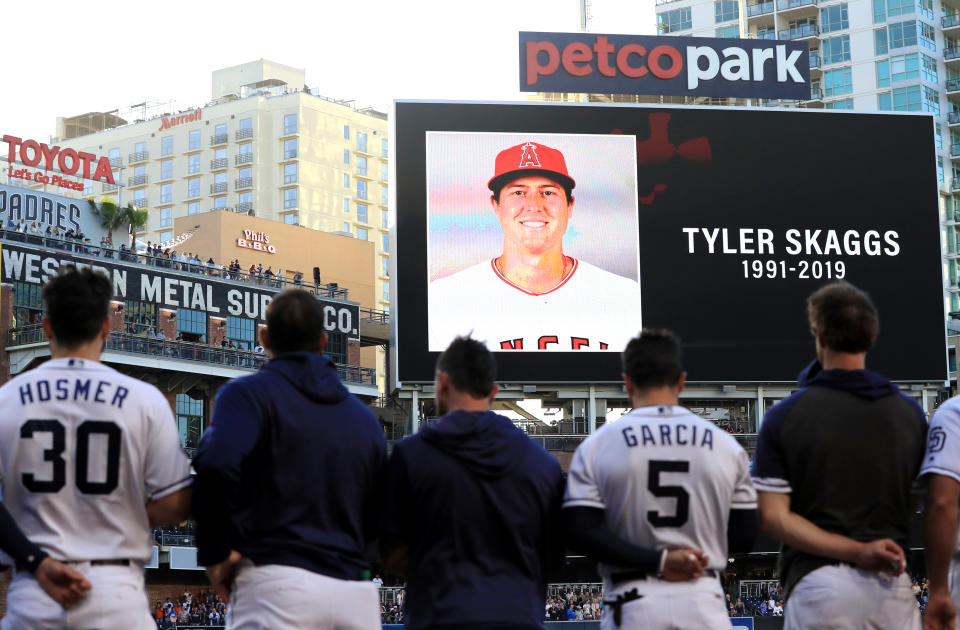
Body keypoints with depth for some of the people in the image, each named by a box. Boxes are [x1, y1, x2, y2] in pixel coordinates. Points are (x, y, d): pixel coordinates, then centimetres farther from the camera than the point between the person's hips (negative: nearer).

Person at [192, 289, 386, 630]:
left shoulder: (248, 393, 1)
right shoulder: (364, 415, 19)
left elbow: (216, 465, -17)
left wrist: (214, 554, -8)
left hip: (276, 581, -5)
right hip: (357, 594, 5)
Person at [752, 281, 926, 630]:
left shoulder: (784, 416, -2)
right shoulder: (909, 413, 5)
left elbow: (772, 517, -9)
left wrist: (857, 551, -13)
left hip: (818, 584, -2)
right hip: (892, 583, 2)